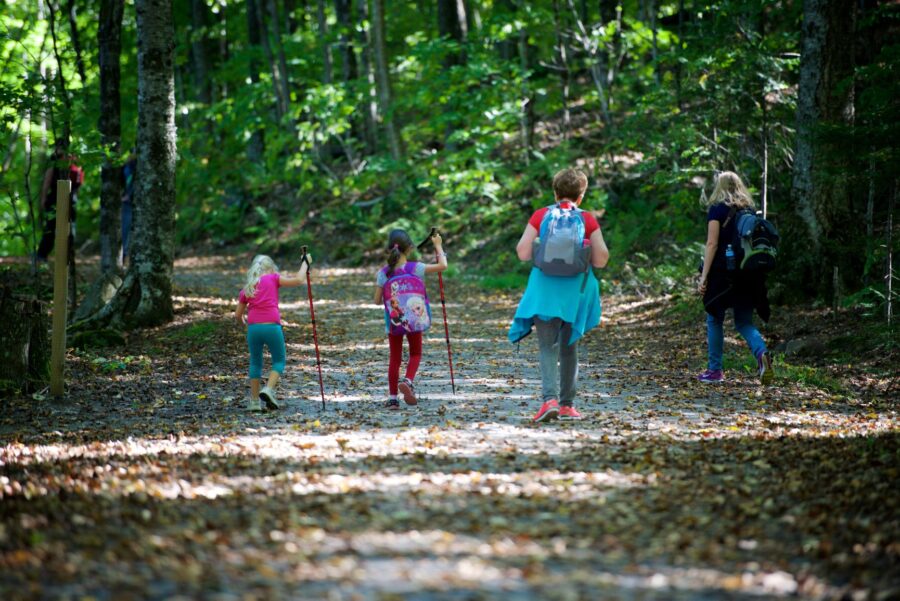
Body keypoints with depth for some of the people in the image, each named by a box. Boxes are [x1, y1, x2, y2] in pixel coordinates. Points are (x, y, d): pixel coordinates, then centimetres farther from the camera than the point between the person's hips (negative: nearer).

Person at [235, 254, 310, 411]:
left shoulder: (246, 288, 16)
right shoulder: (273, 278, 6)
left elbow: (238, 315, 17)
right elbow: (298, 280, 0)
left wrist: (244, 324, 38)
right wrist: (305, 263, 14)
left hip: (253, 328, 3)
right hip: (272, 327, -3)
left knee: (255, 363, 17)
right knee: (279, 361, 13)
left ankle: (254, 401, 12)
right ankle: (268, 390, -10)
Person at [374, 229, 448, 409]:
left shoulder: (383, 273, -5)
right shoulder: (415, 268, -9)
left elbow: (377, 301, -2)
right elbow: (443, 265, -5)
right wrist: (438, 245, 8)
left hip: (394, 321, 1)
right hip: (415, 320, -1)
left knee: (395, 358, 13)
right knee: (415, 354, 16)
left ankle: (392, 398, 12)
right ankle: (408, 381, -11)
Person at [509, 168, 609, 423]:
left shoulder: (540, 216, -1)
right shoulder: (588, 220, -1)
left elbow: (523, 253, -5)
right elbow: (601, 260, -5)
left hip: (545, 289, -1)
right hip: (575, 289, 1)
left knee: (547, 346, -1)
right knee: (569, 347, 15)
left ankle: (550, 398, -21)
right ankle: (567, 404, 19)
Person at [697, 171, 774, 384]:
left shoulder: (717, 210, -5)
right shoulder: (750, 210, 10)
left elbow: (712, 244, -12)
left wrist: (704, 276, -12)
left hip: (722, 272, -5)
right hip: (748, 276, 5)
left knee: (714, 320, 10)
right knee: (744, 322, 10)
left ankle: (715, 370, 12)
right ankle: (761, 353, -18)